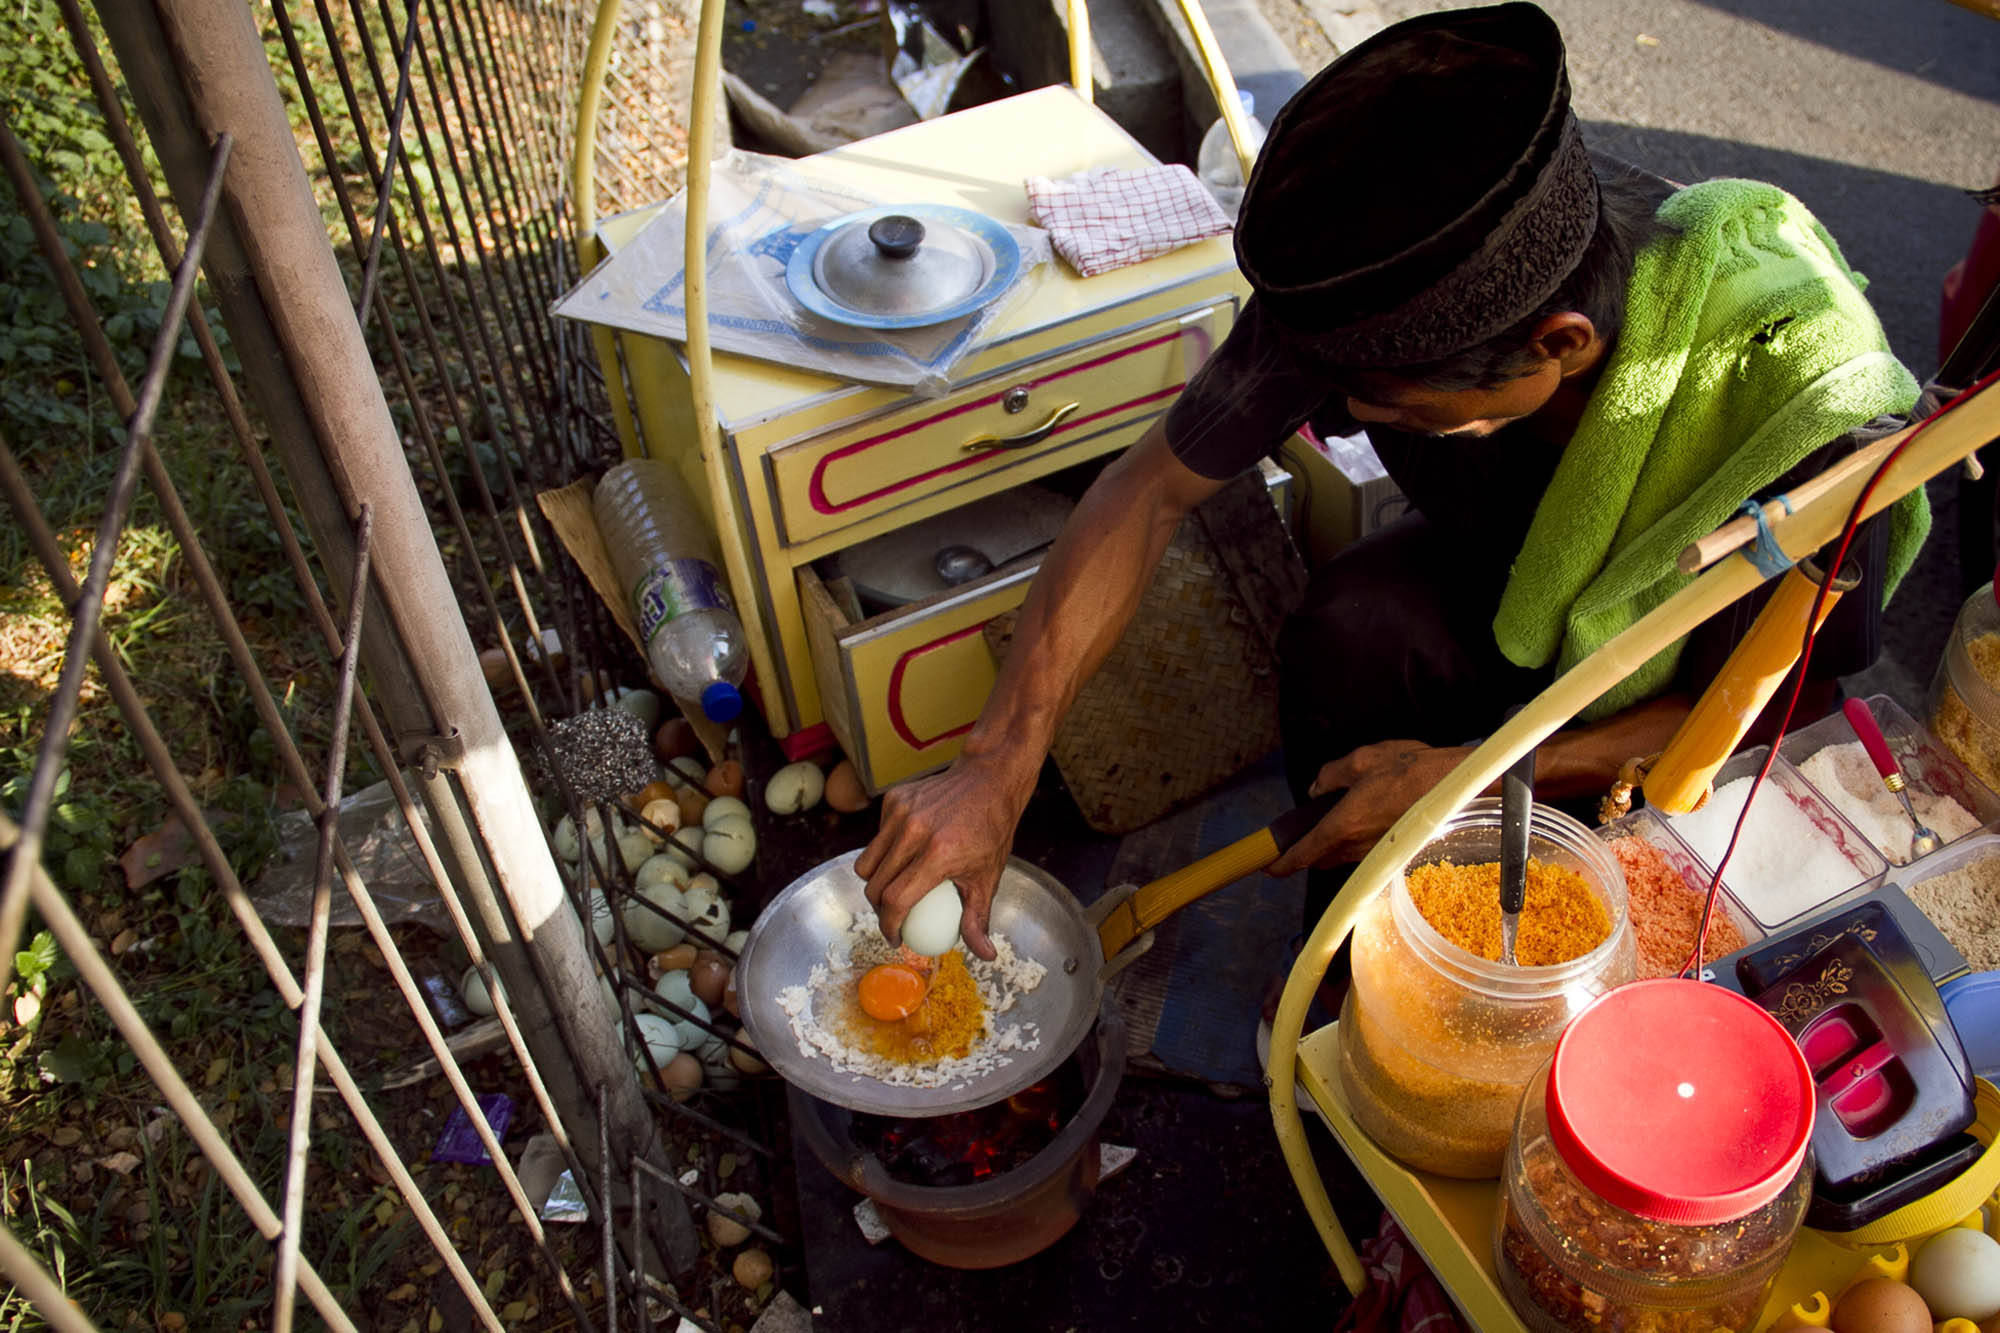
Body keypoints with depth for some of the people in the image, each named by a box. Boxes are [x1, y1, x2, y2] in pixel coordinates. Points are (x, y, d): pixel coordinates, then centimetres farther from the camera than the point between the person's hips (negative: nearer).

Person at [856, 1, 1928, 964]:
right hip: (1509, 566, 3)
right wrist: (996, 768, -29)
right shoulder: (1367, 276, -30)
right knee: (1349, 628, -31)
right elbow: (1155, 486, -22)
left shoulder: (1801, 412, -38)